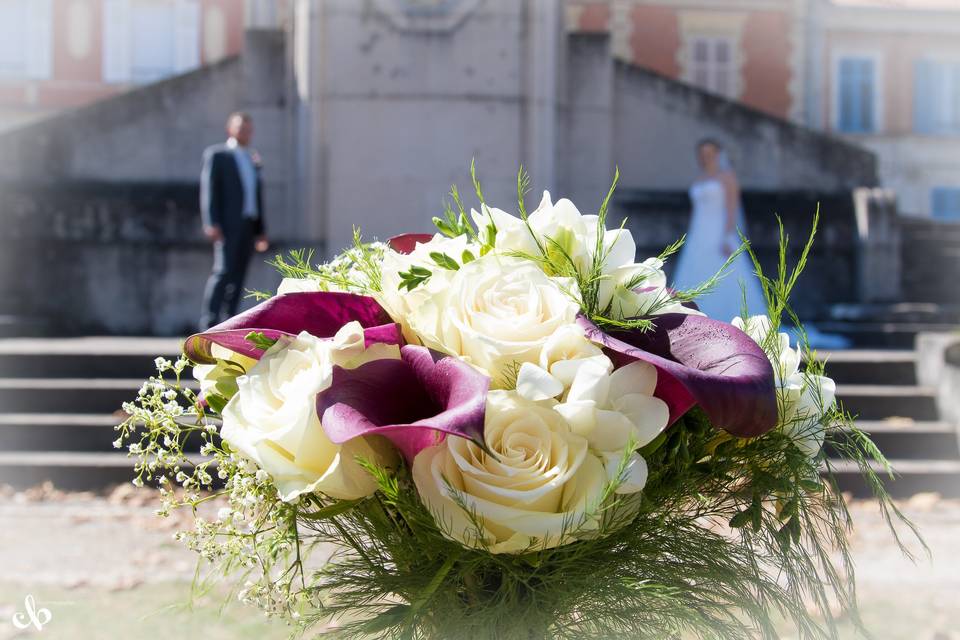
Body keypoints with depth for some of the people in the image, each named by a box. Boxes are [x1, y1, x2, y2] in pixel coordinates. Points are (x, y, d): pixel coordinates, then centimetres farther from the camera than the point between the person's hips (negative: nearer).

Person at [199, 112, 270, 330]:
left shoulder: (253, 160, 21)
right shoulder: (216, 155, 4)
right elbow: (209, 190, -5)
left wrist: (261, 230, 15)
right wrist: (211, 223, -15)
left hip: (249, 226, 6)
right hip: (227, 224, -6)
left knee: (238, 276, 2)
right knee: (223, 271, -16)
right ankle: (209, 321, -15)